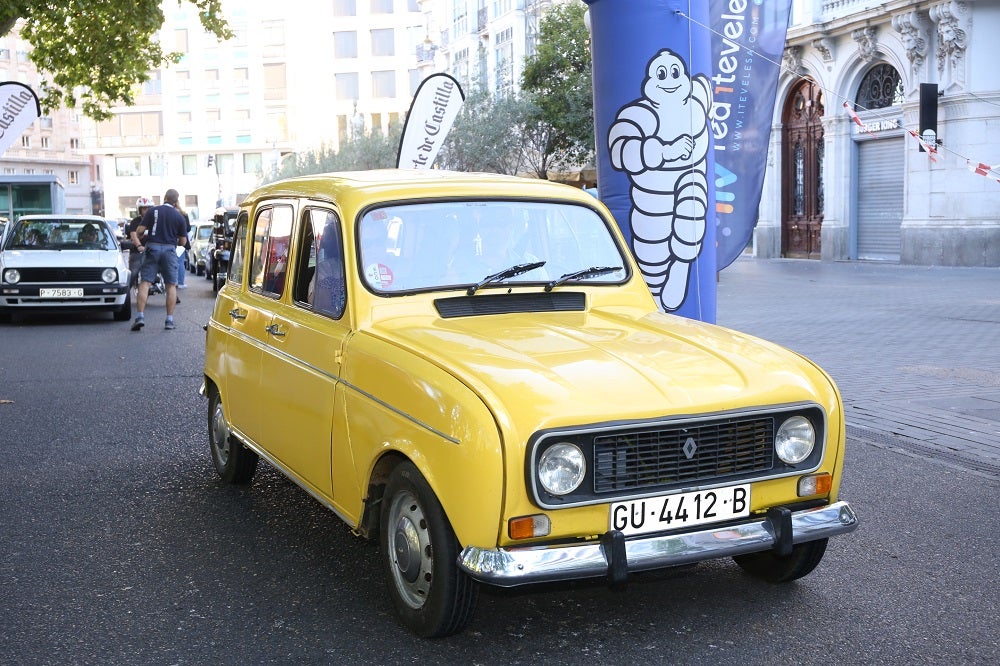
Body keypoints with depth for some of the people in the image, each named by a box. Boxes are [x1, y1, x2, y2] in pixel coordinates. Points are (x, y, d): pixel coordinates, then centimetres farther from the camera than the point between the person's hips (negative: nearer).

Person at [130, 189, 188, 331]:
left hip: (152, 248, 0)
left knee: (145, 283, -1)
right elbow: (182, 241, 6)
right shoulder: (180, 217, 4)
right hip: (170, 250, 0)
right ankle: (169, 320, 3)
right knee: (171, 285, 6)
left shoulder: (152, 211, 2)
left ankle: (140, 316, -12)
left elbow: (139, 230, -2)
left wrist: (138, 243, 18)